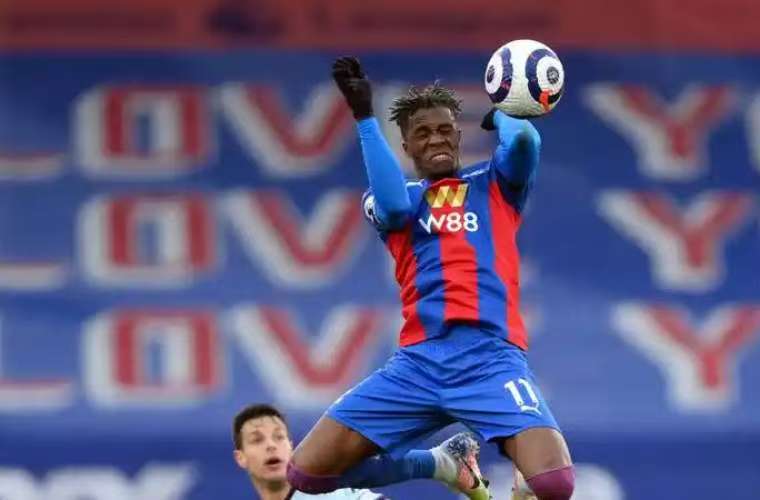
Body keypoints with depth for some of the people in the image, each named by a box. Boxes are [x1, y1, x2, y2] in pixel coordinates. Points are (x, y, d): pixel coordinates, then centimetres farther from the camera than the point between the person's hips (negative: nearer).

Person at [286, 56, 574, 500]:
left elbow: (525, 140, -6)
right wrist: (364, 117, -4)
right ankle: (442, 462, 17)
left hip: (490, 356, -3)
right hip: (417, 361, 3)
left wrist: (498, 113, 17)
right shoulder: (393, 198, 20)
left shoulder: (494, 184, 17)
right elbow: (395, 206, -7)